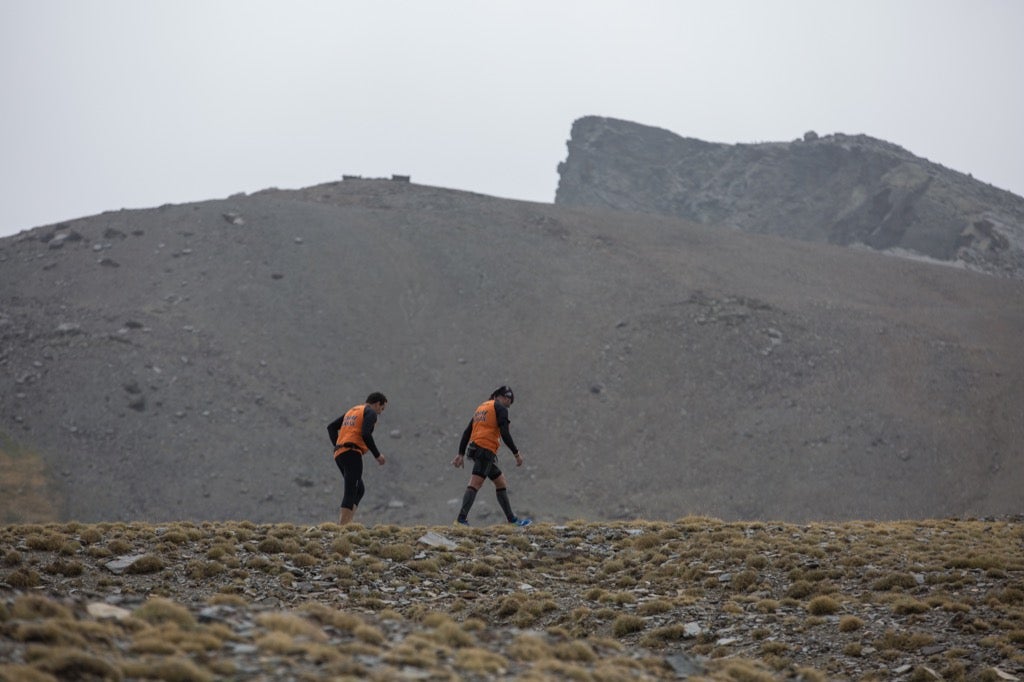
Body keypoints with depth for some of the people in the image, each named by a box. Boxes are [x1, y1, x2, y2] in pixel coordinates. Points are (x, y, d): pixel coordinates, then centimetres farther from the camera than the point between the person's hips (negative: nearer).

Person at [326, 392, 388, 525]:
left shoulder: (352, 411, 26)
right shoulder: (371, 412, 1)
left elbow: (331, 427, 21)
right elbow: (365, 434, -16)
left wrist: (337, 446, 13)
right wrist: (377, 455, -9)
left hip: (339, 454, 8)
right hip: (352, 454, -8)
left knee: (360, 490, 17)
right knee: (350, 492, -11)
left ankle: (343, 523, 5)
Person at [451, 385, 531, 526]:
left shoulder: (482, 407, 24)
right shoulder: (500, 408, -1)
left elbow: (467, 432, 20)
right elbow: (505, 433, -11)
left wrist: (461, 454, 19)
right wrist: (516, 453, -6)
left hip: (474, 447, 9)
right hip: (486, 450, -9)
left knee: (501, 483, 16)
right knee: (475, 484, -18)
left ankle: (512, 519, 18)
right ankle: (462, 518, -29)